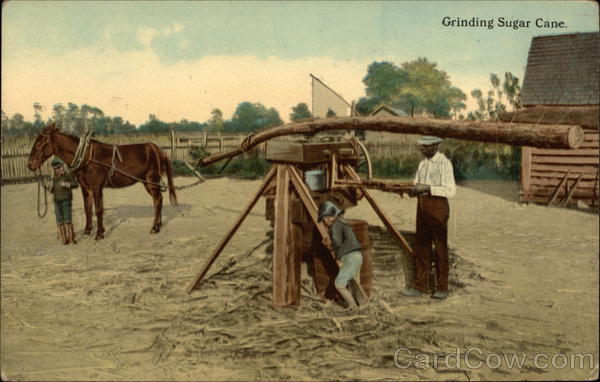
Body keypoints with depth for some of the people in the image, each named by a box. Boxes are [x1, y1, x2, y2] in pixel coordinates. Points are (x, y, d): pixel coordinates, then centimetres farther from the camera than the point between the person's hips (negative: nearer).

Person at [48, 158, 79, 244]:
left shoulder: (68, 174, 0)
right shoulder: (54, 178, 16)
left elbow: (76, 184, -7)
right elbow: (52, 190, 22)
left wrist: (66, 184, -21)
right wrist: (50, 188, 0)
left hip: (66, 199, -6)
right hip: (57, 202, 6)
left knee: (67, 219, -10)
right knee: (59, 221, 2)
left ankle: (71, 238, -4)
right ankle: (64, 239, 6)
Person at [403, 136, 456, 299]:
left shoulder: (444, 163, -9)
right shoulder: (423, 164, 15)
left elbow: (450, 191, -17)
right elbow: (414, 188, 17)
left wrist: (428, 188, -21)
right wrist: (414, 189, -6)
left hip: (437, 205, -7)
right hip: (422, 205, 7)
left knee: (440, 247, -1)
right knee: (421, 247, 7)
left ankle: (442, 288, 6)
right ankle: (420, 286, 12)